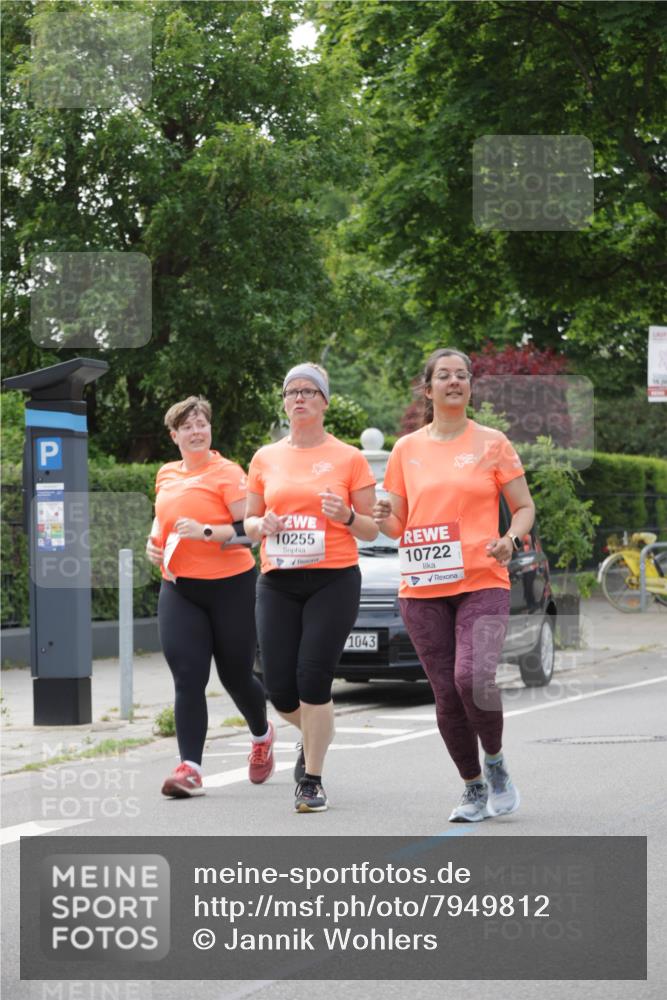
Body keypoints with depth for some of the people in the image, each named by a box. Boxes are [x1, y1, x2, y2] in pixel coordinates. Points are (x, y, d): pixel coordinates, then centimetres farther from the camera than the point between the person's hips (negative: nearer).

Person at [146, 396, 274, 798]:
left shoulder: (227, 473, -8)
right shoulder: (167, 475, 10)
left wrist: (205, 532, -27)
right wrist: (155, 543, 7)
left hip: (230, 585, -4)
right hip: (179, 588, 4)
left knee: (235, 675, 8)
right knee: (188, 678, -9)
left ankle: (263, 735, 39)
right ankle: (190, 768, -13)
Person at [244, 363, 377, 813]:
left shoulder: (349, 458, 2)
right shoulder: (266, 459, 11)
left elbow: (372, 529, 6)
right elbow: (249, 522, 17)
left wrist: (347, 517, -15)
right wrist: (262, 525, -6)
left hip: (334, 579, -3)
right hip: (278, 582, 3)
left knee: (313, 679, -12)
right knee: (280, 688, -2)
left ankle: (312, 780, 1)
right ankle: (317, 733, 33)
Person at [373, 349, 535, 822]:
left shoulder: (492, 443, 4)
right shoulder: (407, 449, 10)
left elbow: (525, 507, 7)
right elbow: (397, 523, 15)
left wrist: (511, 539, -14)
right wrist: (385, 518, -9)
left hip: (482, 583, -3)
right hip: (423, 589, 3)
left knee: (473, 677, -23)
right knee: (447, 695, 2)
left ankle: (496, 763, 2)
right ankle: (474, 788, 19)